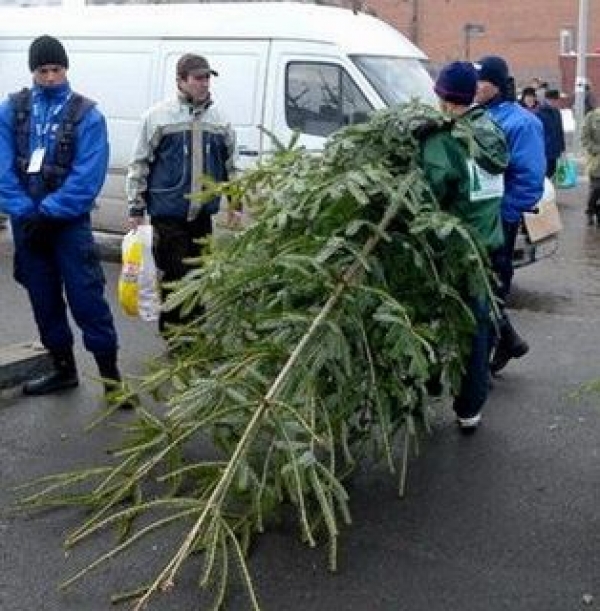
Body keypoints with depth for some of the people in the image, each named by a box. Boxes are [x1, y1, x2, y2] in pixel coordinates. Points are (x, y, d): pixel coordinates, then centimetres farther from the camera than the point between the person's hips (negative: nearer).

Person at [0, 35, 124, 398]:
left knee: (86, 299, -6)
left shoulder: (87, 115, -6)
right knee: (44, 300, 12)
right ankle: (64, 368, 26)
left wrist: (48, 212, -18)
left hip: (69, 222, -4)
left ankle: (111, 375, 5)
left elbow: (88, 177, -14)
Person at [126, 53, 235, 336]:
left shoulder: (219, 119, 9)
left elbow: (230, 165, 19)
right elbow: (139, 165, -3)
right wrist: (136, 209, -5)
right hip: (168, 215, -5)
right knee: (175, 277, -3)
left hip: (203, 215, 5)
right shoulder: (158, 116, -5)